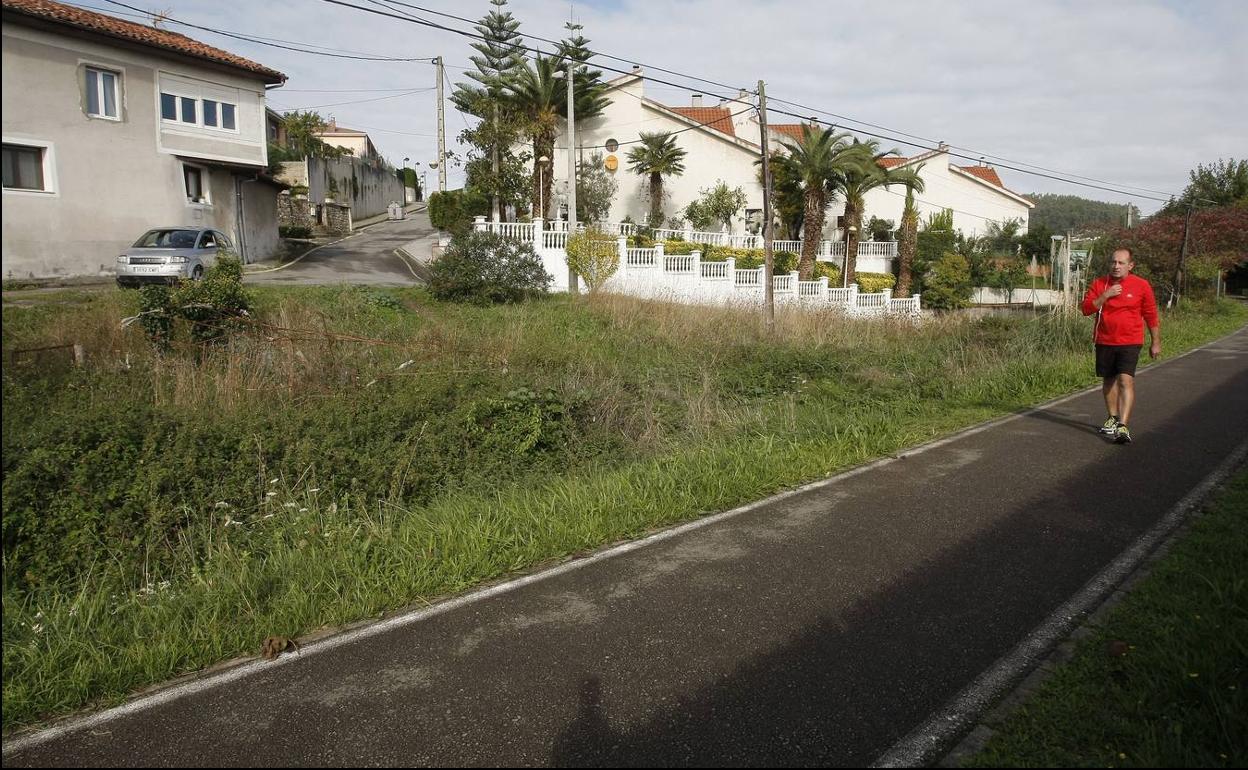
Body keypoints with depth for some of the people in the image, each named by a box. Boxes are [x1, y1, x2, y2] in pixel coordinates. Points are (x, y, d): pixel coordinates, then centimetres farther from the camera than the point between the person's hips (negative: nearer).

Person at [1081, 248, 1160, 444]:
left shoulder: (1141, 286, -1)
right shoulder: (1099, 284, 4)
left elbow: (1151, 316, 5)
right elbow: (1086, 309, -2)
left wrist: (1156, 343, 7)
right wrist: (1105, 296, -16)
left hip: (1130, 343, -3)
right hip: (1104, 342, 3)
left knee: (1126, 380, -16)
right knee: (1108, 381, 14)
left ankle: (1123, 426, -21)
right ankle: (1113, 418, 33)